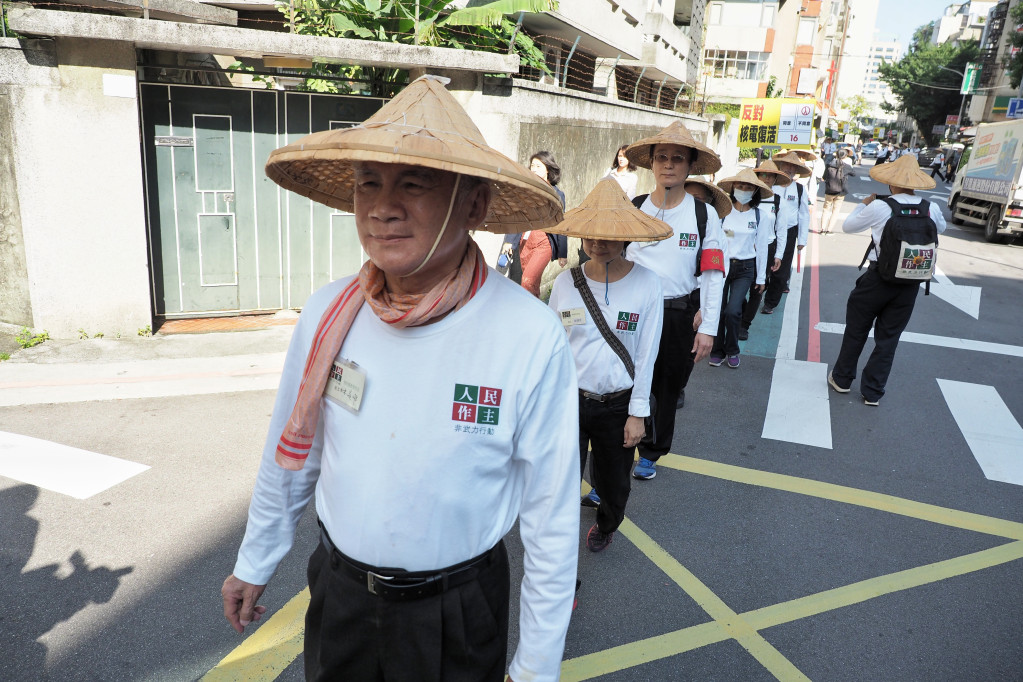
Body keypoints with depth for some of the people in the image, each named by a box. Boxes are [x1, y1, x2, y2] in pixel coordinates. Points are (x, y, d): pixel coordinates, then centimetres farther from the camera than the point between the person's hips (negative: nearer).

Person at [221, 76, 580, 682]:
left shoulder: (531, 336, -23)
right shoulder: (327, 314, -11)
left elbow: (551, 515, -15)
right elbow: (290, 456, 4)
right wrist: (254, 564, 15)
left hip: (458, 613, -3)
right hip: (339, 590, 4)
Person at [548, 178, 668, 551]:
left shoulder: (646, 284, -10)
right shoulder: (565, 282, -6)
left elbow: (646, 354, -6)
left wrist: (637, 413, -4)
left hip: (618, 405, 0)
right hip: (569, 399, 0)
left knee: (613, 484, 18)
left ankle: (606, 525, 53)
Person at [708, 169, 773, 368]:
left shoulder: (760, 216, 0)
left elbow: (761, 247, 6)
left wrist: (761, 278, 9)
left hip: (745, 269, 0)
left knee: (732, 311, -11)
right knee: (718, 310, 2)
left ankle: (732, 351, 14)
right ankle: (717, 352, 22)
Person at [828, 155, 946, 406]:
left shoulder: (879, 207, -16)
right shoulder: (931, 209, -4)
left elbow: (848, 226, 0)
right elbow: (941, 228, 19)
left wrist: (864, 204, 13)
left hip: (878, 279, -3)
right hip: (911, 283, 3)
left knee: (856, 329, 15)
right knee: (888, 337, 13)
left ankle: (842, 378, 28)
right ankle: (873, 392, 20)